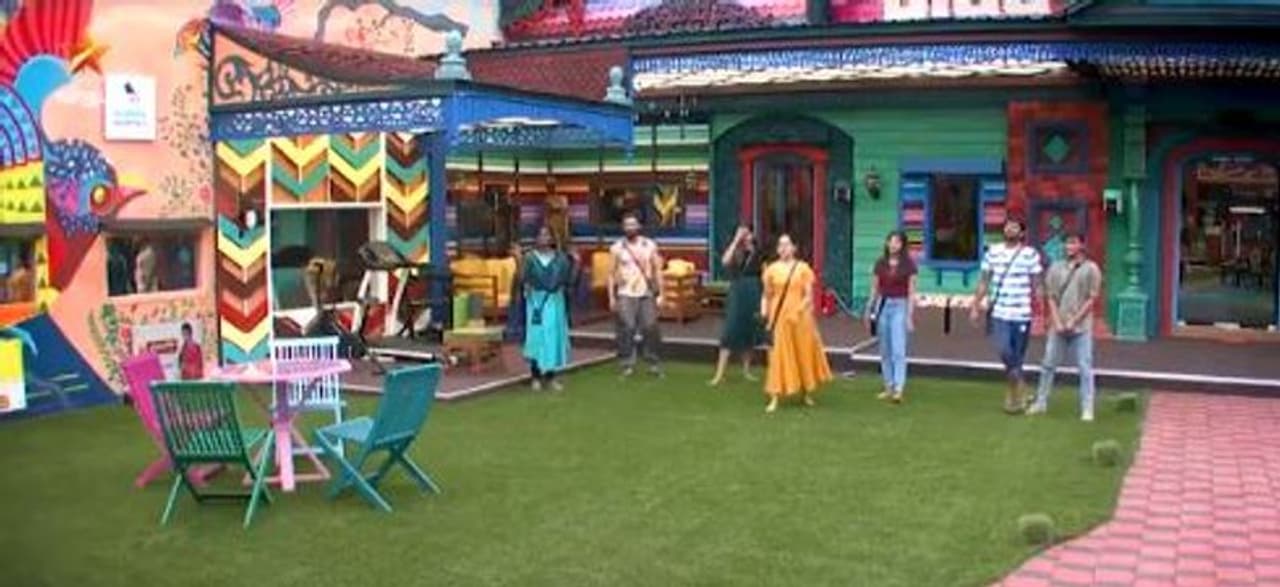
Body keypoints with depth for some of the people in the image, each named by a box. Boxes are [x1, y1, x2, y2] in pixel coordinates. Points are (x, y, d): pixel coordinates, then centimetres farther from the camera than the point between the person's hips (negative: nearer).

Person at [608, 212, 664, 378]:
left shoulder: (650, 245, 6)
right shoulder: (616, 248, 3)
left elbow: (657, 270, 8)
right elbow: (612, 274, 4)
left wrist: (660, 294, 3)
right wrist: (612, 297, 0)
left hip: (647, 294, 1)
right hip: (625, 295, -1)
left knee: (650, 327, -2)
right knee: (627, 328, -9)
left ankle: (653, 362, 12)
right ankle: (628, 364, 0)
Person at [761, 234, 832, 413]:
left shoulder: (803, 268, 1)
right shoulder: (772, 270, 3)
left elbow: (809, 295, -2)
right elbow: (767, 296, 5)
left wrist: (798, 310, -17)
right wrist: (764, 313, -7)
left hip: (800, 316, 0)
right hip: (779, 317, 0)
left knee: (804, 353, 10)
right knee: (779, 356, -3)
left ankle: (806, 393, 27)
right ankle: (774, 398, -3)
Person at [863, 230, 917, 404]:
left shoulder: (908, 265, -2)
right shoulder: (880, 264, 7)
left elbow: (911, 293, -3)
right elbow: (874, 289, 12)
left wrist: (910, 316, -9)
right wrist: (868, 310, 9)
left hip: (900, 307, -4)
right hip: (883, 306, 4)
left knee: (899, 350, -12)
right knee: (885, 350, 8)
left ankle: (899, 389, -16)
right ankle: (889, 387, 17)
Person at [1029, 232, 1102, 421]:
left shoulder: (1091, 269, -1)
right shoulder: (1056, 268, 8)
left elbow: (1092, 299, -3)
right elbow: (1051, 297, 7)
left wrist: (1074, 321, -9)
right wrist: (1057, 322, -4)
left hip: (1081, 327, -3)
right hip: (1058, 326, 3)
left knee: (1085, 367, -2)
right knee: (1048, 364, 8)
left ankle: (1087, 409, 2)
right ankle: (1041, 402, 18)